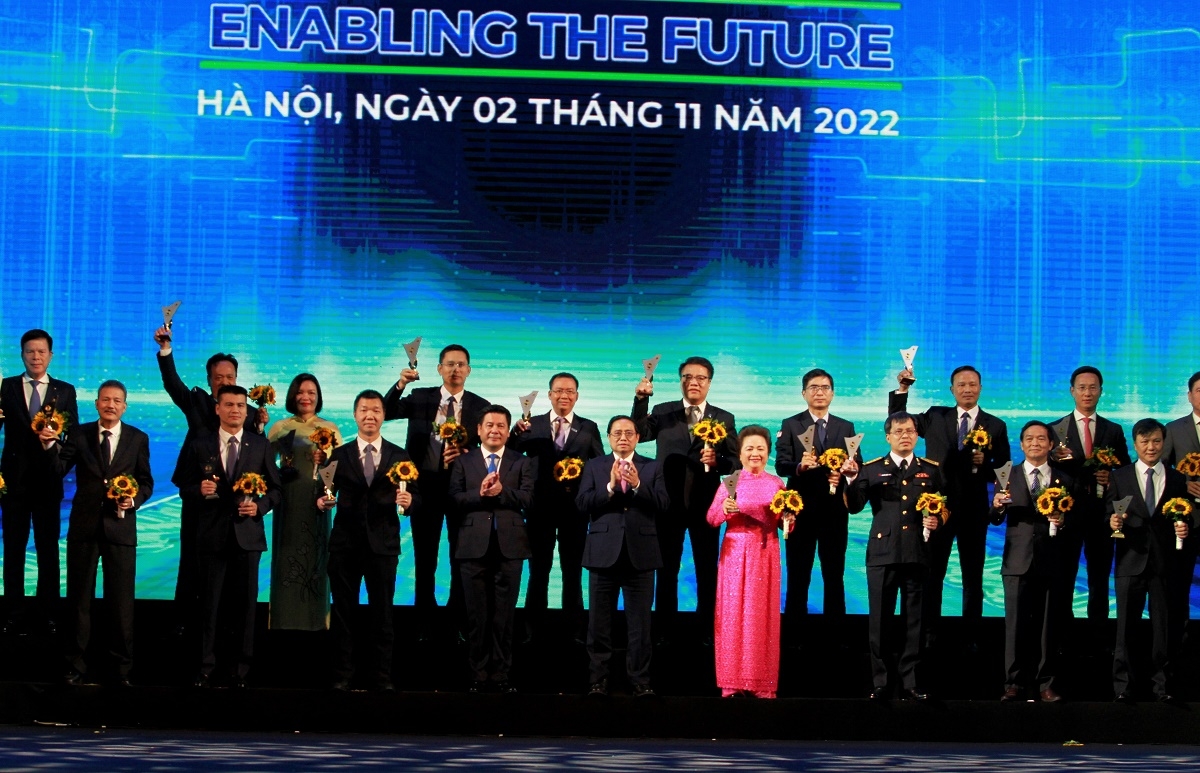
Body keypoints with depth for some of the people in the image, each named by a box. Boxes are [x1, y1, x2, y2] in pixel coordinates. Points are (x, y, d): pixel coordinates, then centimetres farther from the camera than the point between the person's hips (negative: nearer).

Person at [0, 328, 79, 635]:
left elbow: (75, 434, 1)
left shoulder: (65, 391, 6)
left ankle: (49, 614, 10)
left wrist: (58, 437, -19)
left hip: (47, 479, 0)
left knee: (49, 548, 4)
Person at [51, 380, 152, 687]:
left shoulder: (138, 439, 3)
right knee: (79, 597, 7)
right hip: (84, 525, 1)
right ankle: (75, 665, 16)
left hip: (120, 526, 0)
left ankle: (122, 667, 13)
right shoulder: (80, 434, 2)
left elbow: (146, 482, 8)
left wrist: (135, 499, -12)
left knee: (121, 599, 4)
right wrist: (51, 444, -25)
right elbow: (58, 471, -8)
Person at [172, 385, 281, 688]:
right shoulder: (199, 444, 5)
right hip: (212, 534, 0)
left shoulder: (260, 446, 7)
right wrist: (199, 490, -14)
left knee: (245, 602, 3)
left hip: (247, 534, 1)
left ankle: (242, 669, 11)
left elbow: (275, 488, 8)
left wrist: (260, 506, -10)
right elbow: (184, 487, 6)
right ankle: (206, 668, 8)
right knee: (209, 603, 2)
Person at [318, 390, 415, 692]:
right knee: (343, 611, 3)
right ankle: (342, 675, 8)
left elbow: (414, 497, 3)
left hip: (383, 543, 0)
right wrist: (323, 503, -17)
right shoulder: (339, 455, 8)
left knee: (382, 613, 2)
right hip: (345, 542, 0)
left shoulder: (399, 456, 8)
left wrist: (409, 502, -18)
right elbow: (328, 494, 5)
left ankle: (382, 676, 7)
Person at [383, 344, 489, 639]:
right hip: (426, 486, 0)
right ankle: (423, 627, 14)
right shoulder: (420, 398, 3)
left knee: (462, 560, 6)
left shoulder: (480, 406, 2)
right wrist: (401, 384, -23)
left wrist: (466, 455, -18)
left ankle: (458, 624, 15)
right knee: (424, 561, 6)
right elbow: (385, 412, -9)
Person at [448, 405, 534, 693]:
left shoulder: (522, 463, 9)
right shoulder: (463, 462, 9)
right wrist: (480, 493, -19)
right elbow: (455, 498, -3)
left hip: (509, 546, 0)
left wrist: (501, 491, -20)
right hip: (474, 546, 0)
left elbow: (528, 498, -6)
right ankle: (479, 674, 9)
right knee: (476, 615, 3)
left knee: (504, 615, 3)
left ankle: (501, 674, 8)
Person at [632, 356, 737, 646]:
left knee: (707, 569, 6)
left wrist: (717, 461, -22)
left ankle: (707, 631, 15)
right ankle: (664, 631, 16)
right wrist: (641, 400, -25)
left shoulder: (724, 418, 4)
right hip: (669, 501, 0)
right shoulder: (662, 412, 5)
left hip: (705, 502, 0)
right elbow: (639, 434, -12)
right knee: (666, 568, 8)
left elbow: (735, 461, -1)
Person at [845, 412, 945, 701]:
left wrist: (939, 520, -8)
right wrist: (852, 479, -19)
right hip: (882, 554, -1)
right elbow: (854, 506, -3)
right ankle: (880, 684, 8)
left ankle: (911, 683, 10)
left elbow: (946, 506, 13)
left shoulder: (931, 470, 11)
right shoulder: (872, 469, 7)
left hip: (918, 554, 1)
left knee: (915, 621, 4)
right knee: (879, 621, 1)